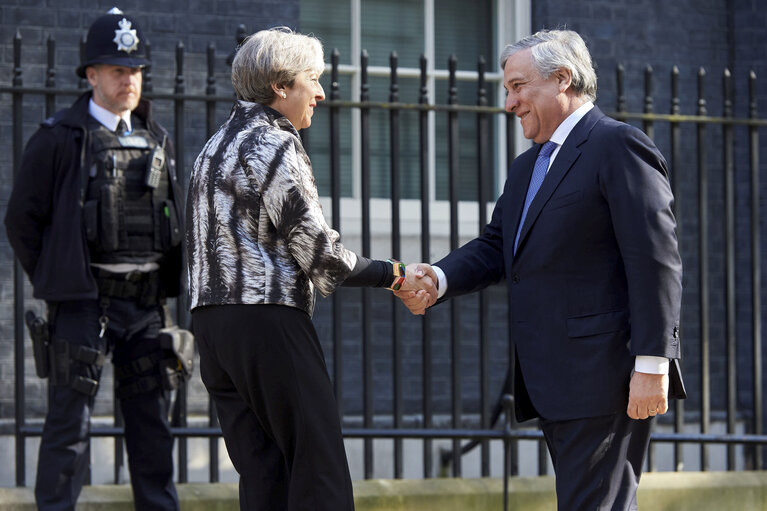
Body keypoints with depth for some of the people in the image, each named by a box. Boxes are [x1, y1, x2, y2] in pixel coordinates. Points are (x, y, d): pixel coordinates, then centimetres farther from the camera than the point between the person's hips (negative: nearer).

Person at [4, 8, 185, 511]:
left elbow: (175, 219, 22)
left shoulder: (157, 140, 14)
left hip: (147, 301, 5)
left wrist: (168, 286, 13)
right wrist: (53, 281, 0)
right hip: (84, 301, -5)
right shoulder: (59, 138, -3)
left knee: (153, 419, 8)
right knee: (71, 418, -5)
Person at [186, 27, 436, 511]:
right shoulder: (277, 146, -8)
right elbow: (317, 249, -12)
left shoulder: (216, 146, 20)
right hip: (268, 323, -9)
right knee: (320, 470, -7)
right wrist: (393, 276, -4)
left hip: (212, 320, 9)